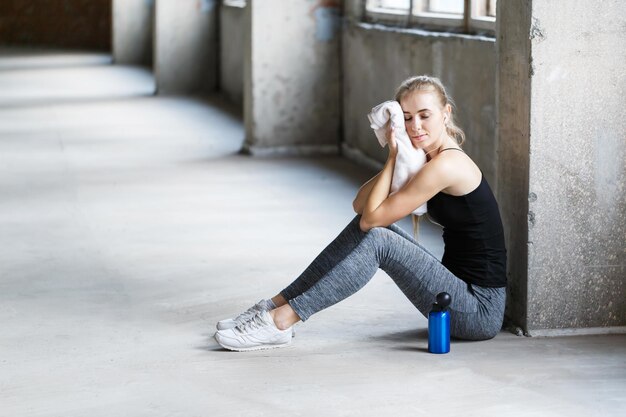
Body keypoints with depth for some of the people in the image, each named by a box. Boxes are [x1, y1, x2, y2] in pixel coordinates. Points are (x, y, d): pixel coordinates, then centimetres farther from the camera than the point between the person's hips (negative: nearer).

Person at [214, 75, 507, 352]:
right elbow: (361, 206, 8)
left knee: (376, 239, -19)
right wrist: (396, 157, -3)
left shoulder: (447, 165, -19)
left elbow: (372, 216, -17)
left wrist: (394, 156, -9)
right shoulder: (429, 160, 12)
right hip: (463, 292, 9)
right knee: (365, 227, 3)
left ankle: (279, 321, -17)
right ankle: (277, 305, 3)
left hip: (482, 310, -9)